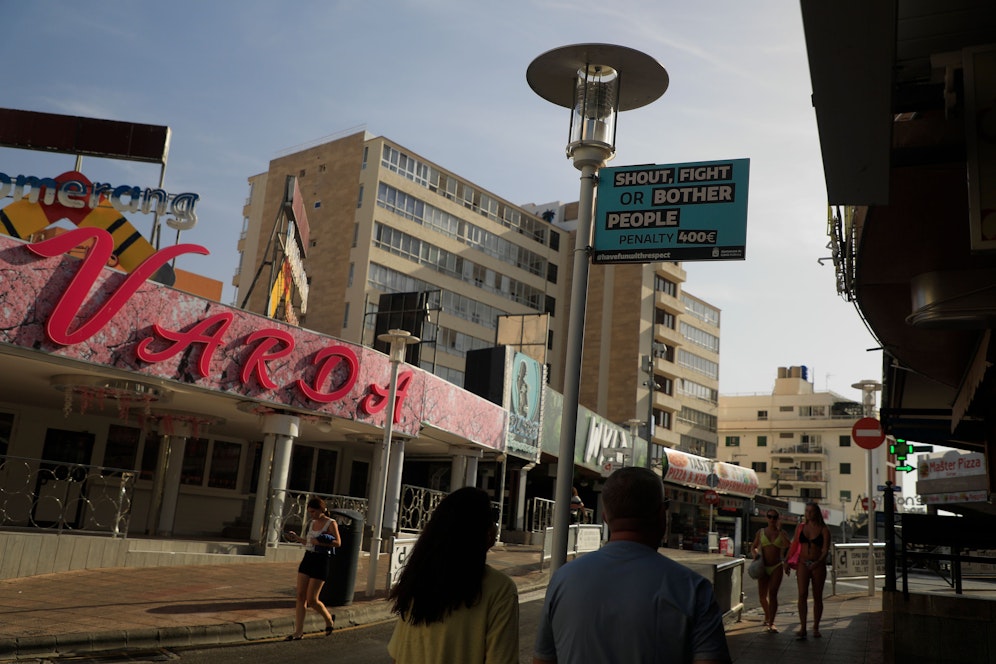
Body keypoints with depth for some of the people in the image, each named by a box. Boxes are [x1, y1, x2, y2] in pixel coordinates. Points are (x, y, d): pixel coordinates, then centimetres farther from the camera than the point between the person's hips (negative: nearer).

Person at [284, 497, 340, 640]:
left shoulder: (331, 523, -8)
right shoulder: (312, 523, 12)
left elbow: (337, 542, -13)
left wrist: (320, 542, -23)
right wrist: (296, 537, 12)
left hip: (321, 560, -7)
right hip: (307, 558, 7)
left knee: (311, 599, -5)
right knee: (300, 596, 2)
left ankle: (329, 619, 22)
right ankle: (298, 632, 8)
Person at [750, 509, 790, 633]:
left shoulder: (781, 533, 2)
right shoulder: (761, 532, 6)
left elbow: (788, 545, -15)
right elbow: (753, 547, 12)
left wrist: (779, 530, -14)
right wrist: (755, 554, -10)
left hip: (777, 566, -2)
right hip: (763, 567, 2)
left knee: (772, 594, -11)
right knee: (762, 595, 5)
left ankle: (771, 623, -7)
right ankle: (767, 616, 33)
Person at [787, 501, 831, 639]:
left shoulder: (824, 530, -2)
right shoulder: (801, 527, 7)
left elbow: (826, 550, -9)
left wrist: (818, 562, -25)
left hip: (818, 565, -1)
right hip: (803, 564, 1)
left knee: (817, 597, 6)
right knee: (802, 594, -11)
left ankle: (816, 628, 18)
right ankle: (802, 627, -11)